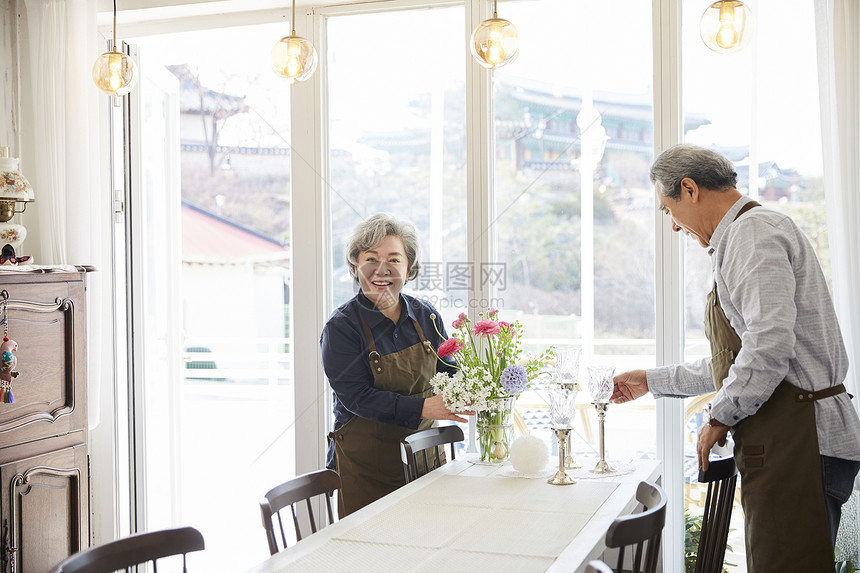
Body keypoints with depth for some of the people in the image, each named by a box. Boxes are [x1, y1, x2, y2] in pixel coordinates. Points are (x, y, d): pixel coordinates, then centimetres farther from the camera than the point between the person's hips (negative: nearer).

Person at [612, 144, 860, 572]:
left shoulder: (753, 231, -9)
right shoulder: (742, 238, 24)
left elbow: (770, 344, -23)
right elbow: (736, 361, 29)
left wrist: (720, 418, -11)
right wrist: (651, 381, 33)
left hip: (798, 441, -10)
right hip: (787, 442, 10)